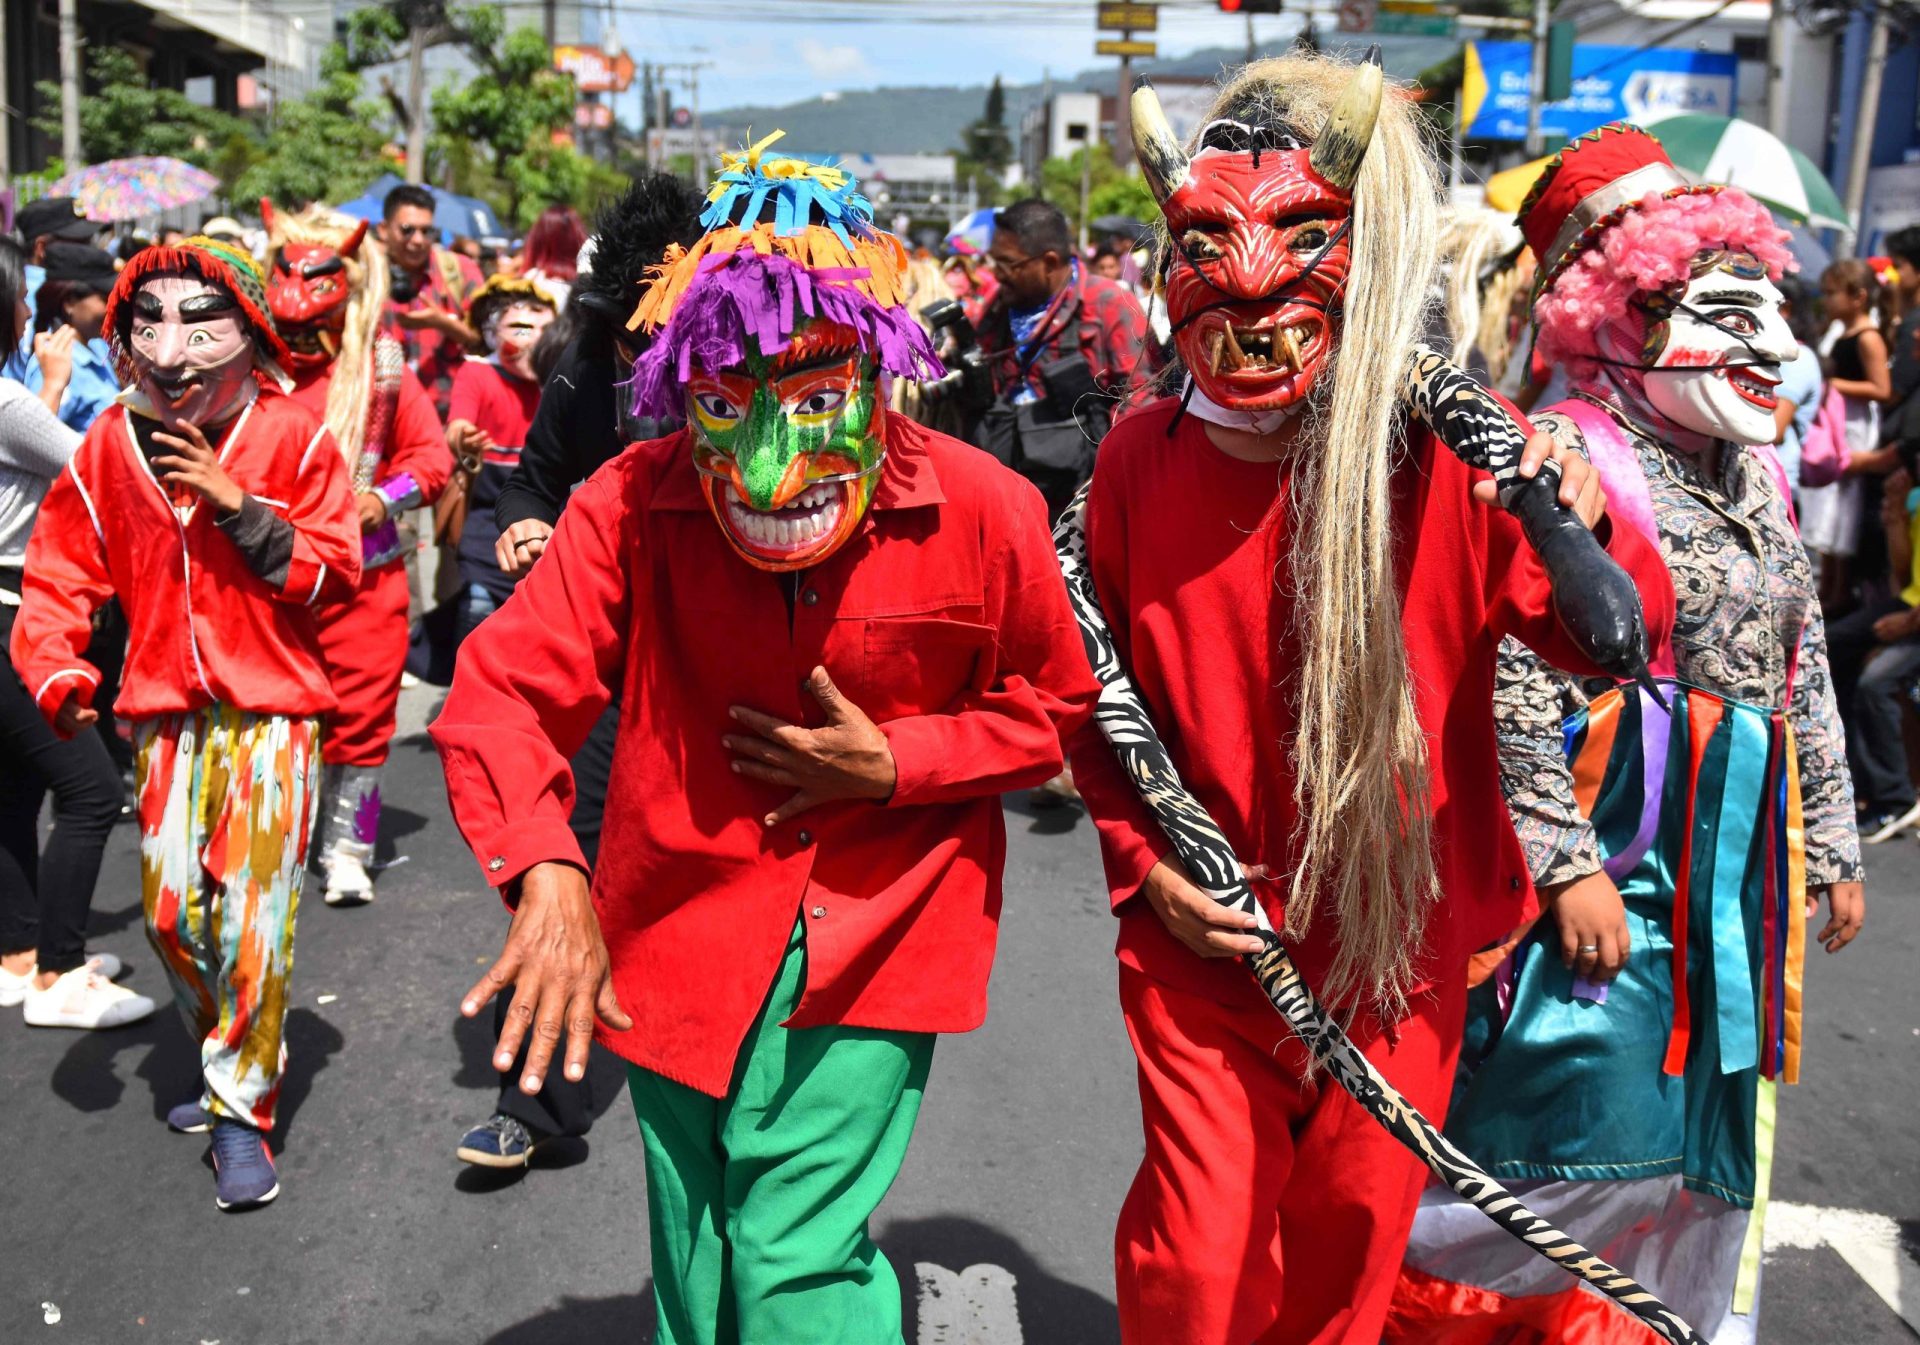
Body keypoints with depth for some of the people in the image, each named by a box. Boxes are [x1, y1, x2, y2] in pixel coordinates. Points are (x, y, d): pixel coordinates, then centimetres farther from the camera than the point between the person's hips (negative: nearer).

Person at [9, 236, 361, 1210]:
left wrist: (236, 502, -19)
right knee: (170, 913, 9)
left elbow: (332, 573, -9)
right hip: (166, 712, 4)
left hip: (271, 709, -4)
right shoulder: (106, 451, 3)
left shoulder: (291, 438, -6)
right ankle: (227, 1056, 36)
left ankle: (242, 1107, 8)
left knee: (252, 914, -8)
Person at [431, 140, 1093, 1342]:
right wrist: (547, 874, -30)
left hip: (872, 943, -2)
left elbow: (1054, 706, 0)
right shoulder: (633, 507, -12)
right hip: (683, 935, 3)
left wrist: (892, 765, -14)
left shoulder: (983, 511, -13)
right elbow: (504, 693, -13)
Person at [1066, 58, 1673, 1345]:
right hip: (1205, 941, 0)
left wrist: (1590, 538, -33)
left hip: (1401, 936, 1)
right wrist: (1144, 864, -6)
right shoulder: (1140, 460, -7)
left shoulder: (1445, 462, -12)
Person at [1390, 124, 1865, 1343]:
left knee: (1708, 1142, 16)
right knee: (1594, 1147, -7)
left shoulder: (1759, 476, 12)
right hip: (1607, 853, -8)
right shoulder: (1566, 458, -12)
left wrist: (1832, 848, 19)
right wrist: (1566, 867, -21)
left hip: (1736, 867, 8)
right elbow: (1510, 691, -19)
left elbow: (1807, 676, 19)